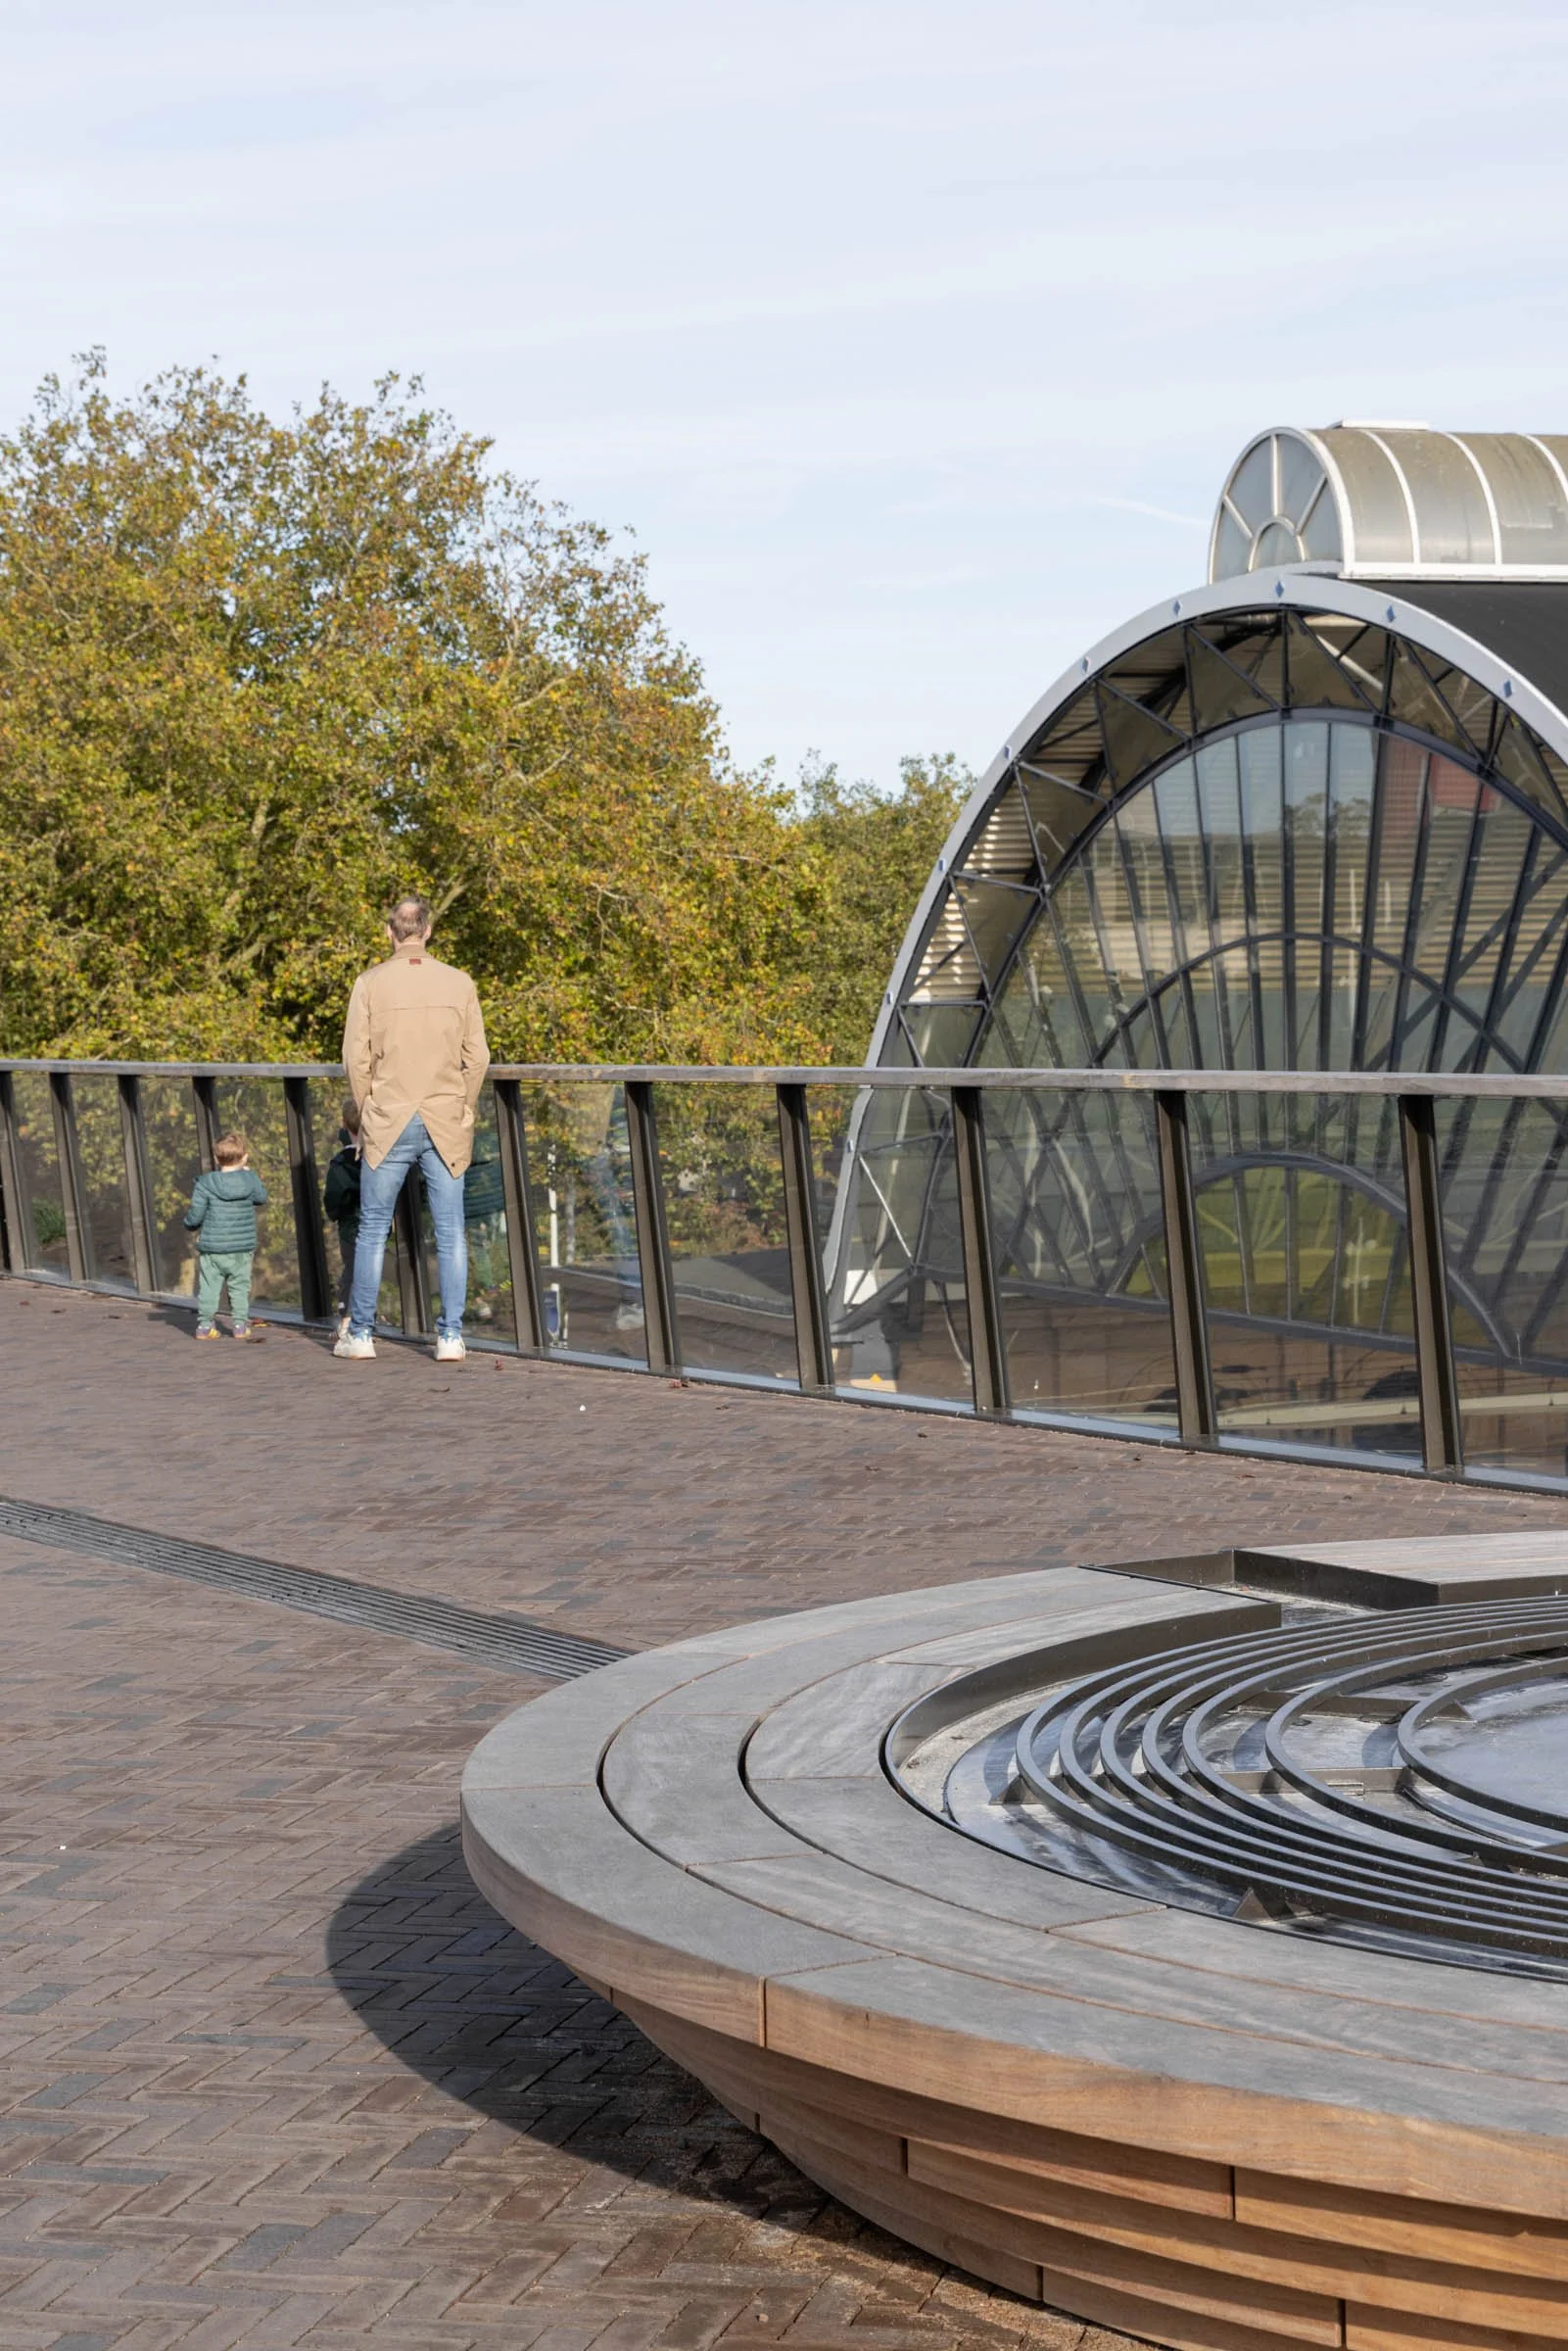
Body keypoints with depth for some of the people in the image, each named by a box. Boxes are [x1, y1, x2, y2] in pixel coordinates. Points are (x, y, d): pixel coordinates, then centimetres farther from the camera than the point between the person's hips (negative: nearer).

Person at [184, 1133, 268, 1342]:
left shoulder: (206, 1184, -9)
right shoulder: (250, 1181, -6)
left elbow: (195, 1216, -9)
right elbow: (261, 1198, 15)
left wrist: (190, 1222, 15)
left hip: (211, 1248, -1)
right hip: (241, 1249, 1)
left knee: (209, 1287, 7)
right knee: (239, 1286, 9)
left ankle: (205, 1324, 9)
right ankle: (241, 1324, 9)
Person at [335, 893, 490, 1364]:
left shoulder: (370, 983, -3)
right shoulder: (459, 983, 1)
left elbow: (356, 1058, -4)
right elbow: (477, 1058, 2)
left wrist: (370, 1113, 9)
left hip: (387, 1124, -1)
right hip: (446, 1124, 1)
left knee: (373, 1228, 8)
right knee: (450, 1232, 4)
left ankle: (361, 1333, 12)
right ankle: (451, 1335, 3)